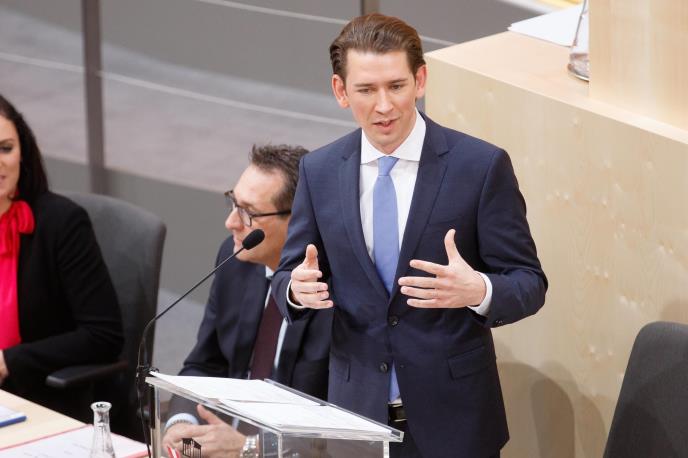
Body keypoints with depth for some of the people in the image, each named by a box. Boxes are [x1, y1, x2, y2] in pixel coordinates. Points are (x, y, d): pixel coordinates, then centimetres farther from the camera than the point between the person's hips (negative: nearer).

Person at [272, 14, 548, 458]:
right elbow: (289, 275, 8)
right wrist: (298, 288, -15)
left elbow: (528, 283, -7)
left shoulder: (482, 166, -9)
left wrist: (478, 291, -29)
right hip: (358, 409, 3)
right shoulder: (319, 171, 1)